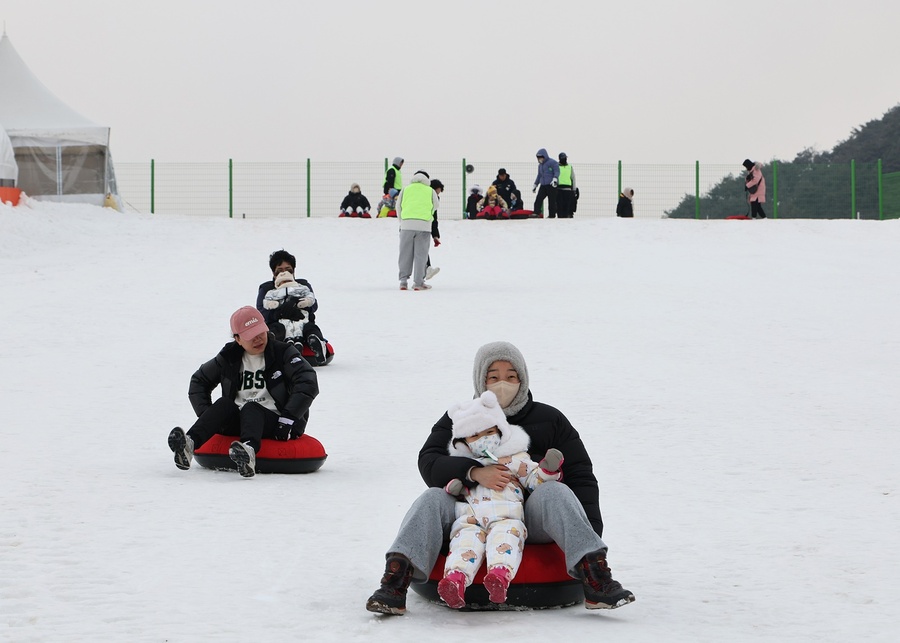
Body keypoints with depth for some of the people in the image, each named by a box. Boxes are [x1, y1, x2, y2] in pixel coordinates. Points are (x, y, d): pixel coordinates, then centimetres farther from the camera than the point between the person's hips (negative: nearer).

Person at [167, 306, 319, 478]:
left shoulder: (283, 353, -1)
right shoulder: (229, 357, 10)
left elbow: (308, 383, -13)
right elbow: (199, 381, 18)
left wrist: (289, 417, -22)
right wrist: (205, 414, 1)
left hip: (275, 422, -4)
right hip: (238, 422, 4)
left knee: (251, 408, -34)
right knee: (224, 404, -26)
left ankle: (249, 450, -70)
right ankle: (189, 443, -52)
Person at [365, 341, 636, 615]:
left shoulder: (549, 419, 13)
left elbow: (580, 475, 9)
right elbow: (429, 462, -4)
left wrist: (591, 529, -7)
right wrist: (474, 473, -24)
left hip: (530, 518, -1)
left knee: (555, 493, -30)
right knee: (433, 498, -26)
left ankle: (594, 576, -45)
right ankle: (396, 579, -44)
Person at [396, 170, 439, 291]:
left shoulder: (405, 190, 13)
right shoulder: (431, 191, 10)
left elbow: (398, 207, 15)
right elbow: (435, 208, 15)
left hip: (407, 224, 1)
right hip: (424, 225, -1)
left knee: (405, 254, 6)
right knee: (420, 254, 2)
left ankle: (403, 281, 3)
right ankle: (418, 282, 0)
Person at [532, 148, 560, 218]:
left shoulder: (552, 162, -3)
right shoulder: (540, 165, 21)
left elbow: (557, 172, -10)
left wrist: (555, 179, -26)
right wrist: (535, 185, 29)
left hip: (551, 185, -7)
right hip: (543, 185, 7)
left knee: (551, 201, -4)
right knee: (538, 199, -7)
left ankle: (552, 215, 2)